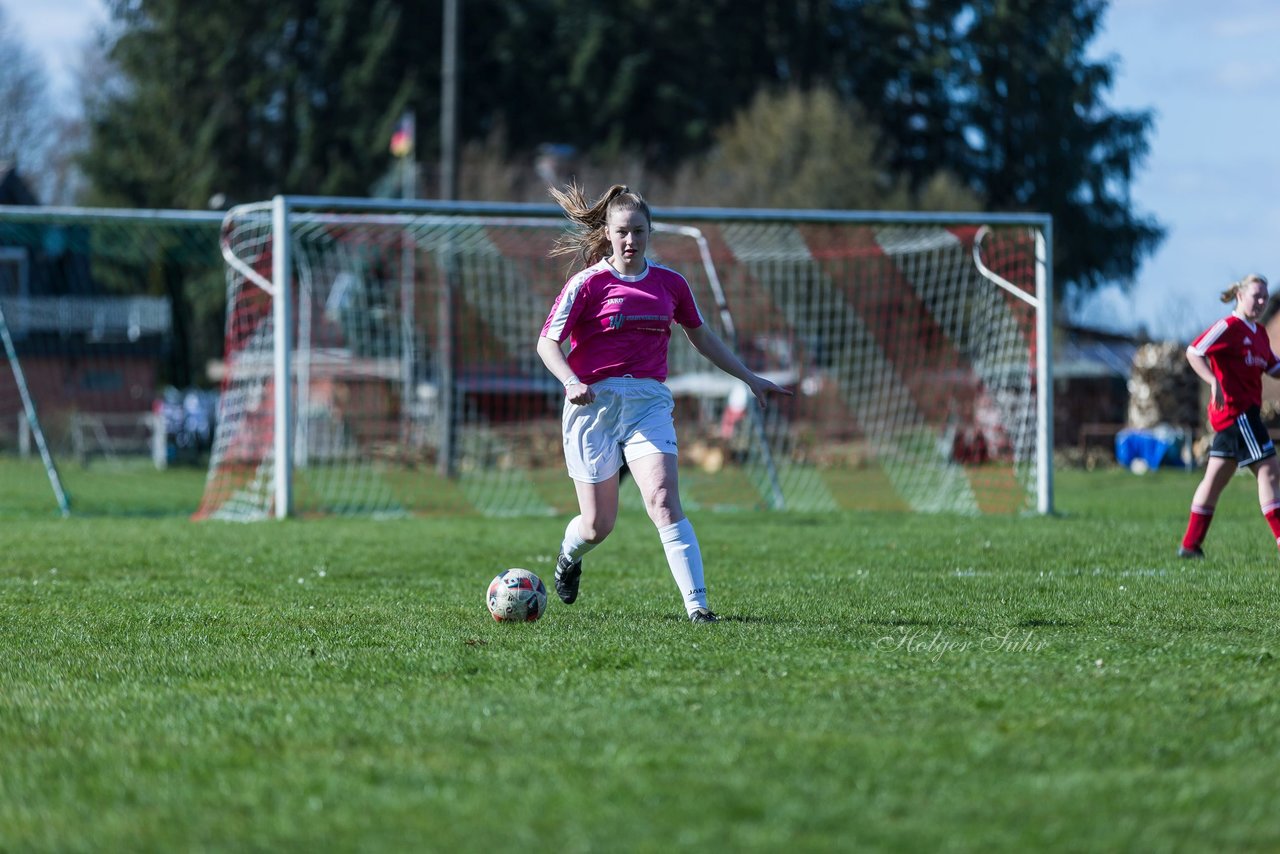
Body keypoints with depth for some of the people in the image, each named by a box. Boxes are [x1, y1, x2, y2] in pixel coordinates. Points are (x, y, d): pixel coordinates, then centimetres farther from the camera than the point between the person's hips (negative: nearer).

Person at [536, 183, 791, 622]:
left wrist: (749, 378, 23)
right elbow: (547, 343, -6)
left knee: (664, 501, -20)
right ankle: (569, 555, 42)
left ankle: (697, 604, -25)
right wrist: (571, 381, -25)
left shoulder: (670, 283, 8)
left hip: (649, 401, 2)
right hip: (595, 402, -2)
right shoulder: (588, 284, -4)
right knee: (598, 526, 5)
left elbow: (701, 336, 22)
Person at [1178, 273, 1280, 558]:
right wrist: (1214, 381, -30)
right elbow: (1194, 352, -18)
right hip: (1235, 409, -10)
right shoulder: (1229, 327, -11)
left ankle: (1190, 545, 16)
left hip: (1246, 412, 10)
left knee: (1215, 478, 11)